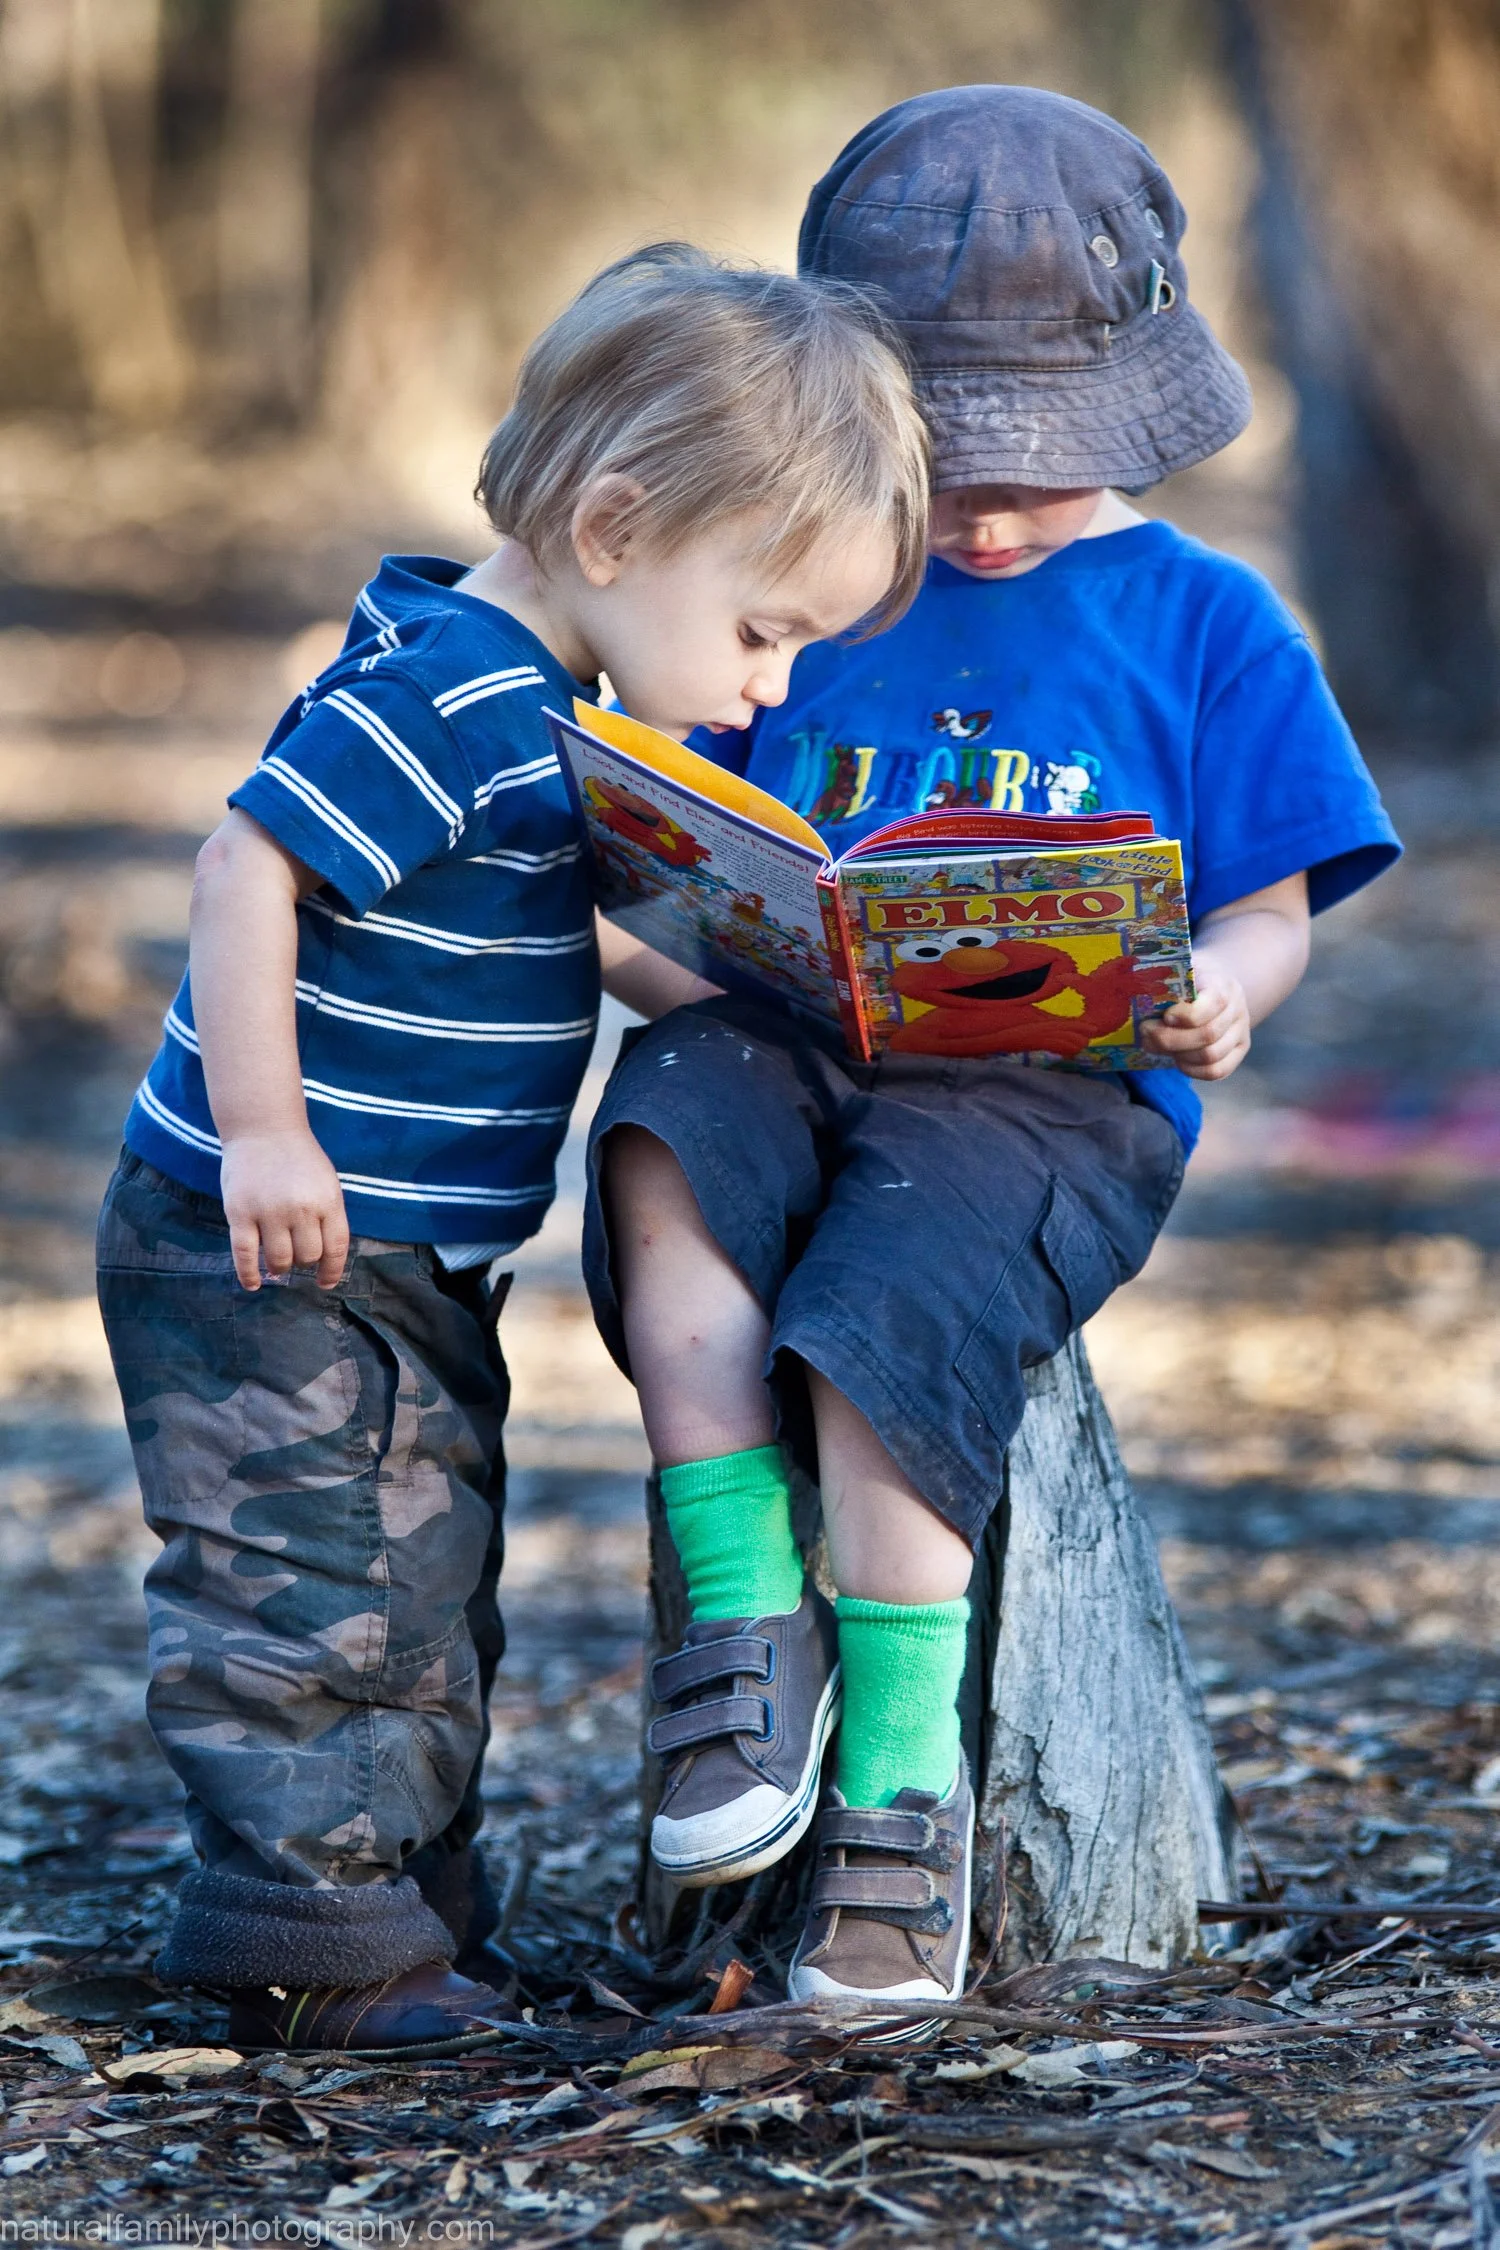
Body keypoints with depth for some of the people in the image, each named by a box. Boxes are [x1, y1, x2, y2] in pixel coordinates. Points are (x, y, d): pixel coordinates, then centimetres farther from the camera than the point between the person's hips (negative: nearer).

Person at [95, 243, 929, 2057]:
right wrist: (263, 1133, -25)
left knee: (426, 1580, 16)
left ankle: (408, 1907, 25)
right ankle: (312, 1947, 2)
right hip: (277, 1249, -10)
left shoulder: (533, 705, 10)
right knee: (304, 1587, -5)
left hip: (415, 1263, 10)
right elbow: (247, 870, -26)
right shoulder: (434, 697, -21)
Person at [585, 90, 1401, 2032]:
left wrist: (1220, 990, -17)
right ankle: (749, 1624, -25)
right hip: (807, 1040, 3)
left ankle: (905, 1783, -17)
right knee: (668, 1128, -31)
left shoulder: (1205, 626, 10)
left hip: (1061, 1088, -3)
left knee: (883, 1317, -31)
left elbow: (1270, 912, 7)